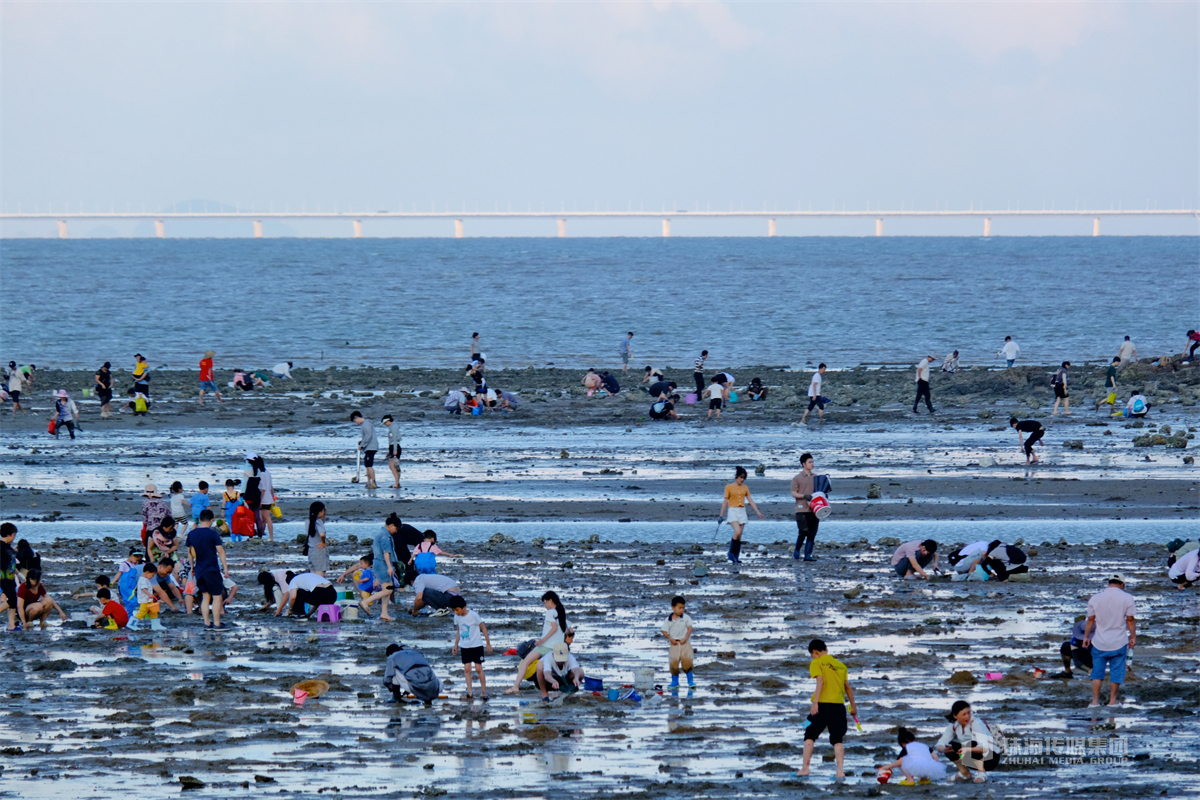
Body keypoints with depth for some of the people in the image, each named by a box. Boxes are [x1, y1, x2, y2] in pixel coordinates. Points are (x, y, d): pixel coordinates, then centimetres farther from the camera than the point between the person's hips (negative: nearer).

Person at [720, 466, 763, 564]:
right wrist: (721, 515, -1)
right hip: (733, 511, -4)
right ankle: (731, 553, -6)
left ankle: (736, 557, 6)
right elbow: (725, 501, 0)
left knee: (739, 536, 2)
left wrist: (758, 512, 8)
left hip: (742, 512, 4)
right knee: (737, 532, -21)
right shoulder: (729, 487, -1)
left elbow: (750, 500, 12)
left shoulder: (745, 488, 10)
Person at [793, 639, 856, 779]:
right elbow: (848, 687, 18)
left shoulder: (816, 663, 1)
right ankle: (840, 771, -4)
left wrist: (815, 702, -20)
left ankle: (805, 769, 1)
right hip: (839, 705, 4)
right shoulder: (840, 665, 16)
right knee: (837, 739, 7)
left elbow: (820, 681, -14)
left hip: (823, 704, -4)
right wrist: (853, 706, 26)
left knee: (810, 736, 6)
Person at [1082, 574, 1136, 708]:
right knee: (1116, 671, 10)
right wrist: (1133, 637, 6)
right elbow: (1130, 620, -4)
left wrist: (1086, 637, 12)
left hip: (1099, 642, 1)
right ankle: (1112, 700, 14)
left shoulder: (1095, 598, -1)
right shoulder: (1127, 598, -6)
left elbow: (1090, 620, 3)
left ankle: (1095, 701, 6)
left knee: (1097, 671, 9)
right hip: (1119, 642, -1)